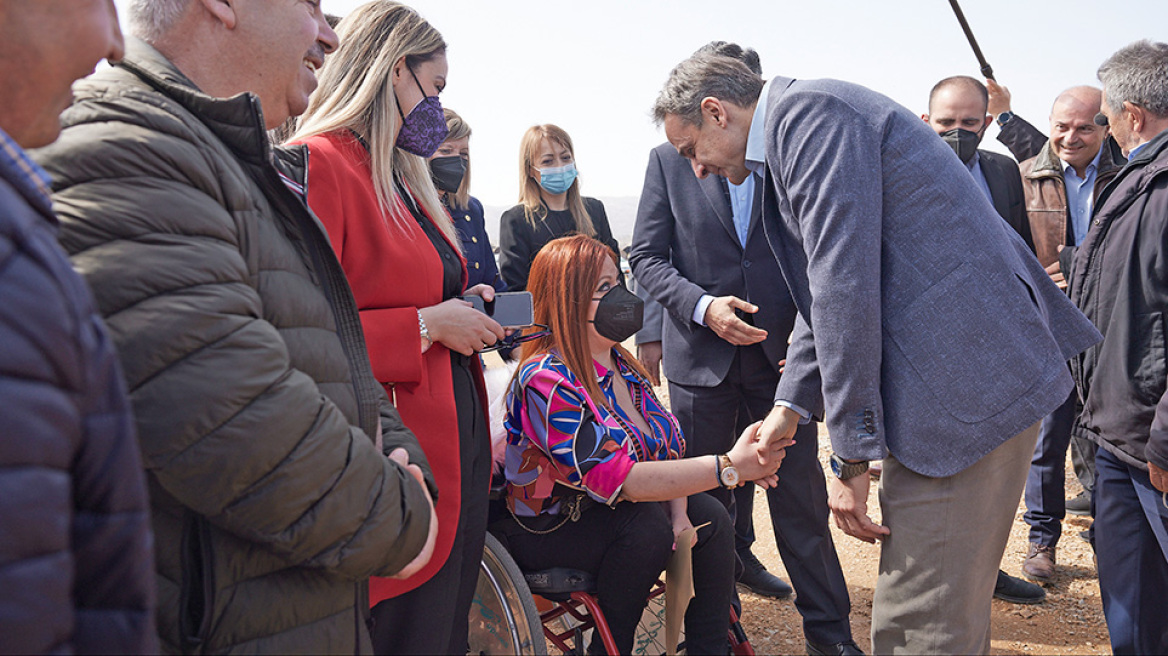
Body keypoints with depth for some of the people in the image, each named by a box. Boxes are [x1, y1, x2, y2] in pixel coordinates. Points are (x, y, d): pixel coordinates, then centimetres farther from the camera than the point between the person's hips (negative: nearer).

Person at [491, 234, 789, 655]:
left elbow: (669, 444, 3)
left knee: (709, 516, -10)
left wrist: (679, 514, -16)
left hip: (605, 511, 7)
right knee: (646, 524, -29)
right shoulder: (545, 382, -27)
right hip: (546, 531, -7)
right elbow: (620, 478, -34)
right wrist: (729, 467, -38)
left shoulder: (618, 363, 0)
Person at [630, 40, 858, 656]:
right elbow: (645, 256, 0)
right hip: (702, 353, 0)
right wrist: (702, 306, -15)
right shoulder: (669, 159, 4)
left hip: (781, 350, 0)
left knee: (801, 491, 2)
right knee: (707, 495, 11)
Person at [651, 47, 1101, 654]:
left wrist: (850, 458, -15)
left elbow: (846, 288, -19)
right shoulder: (790, 136, 21)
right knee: (946, 600, 20)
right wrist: (791, 406, 16)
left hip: (967, 383, -10)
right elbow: (826, 288, 25)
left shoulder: (808, 112, -12)